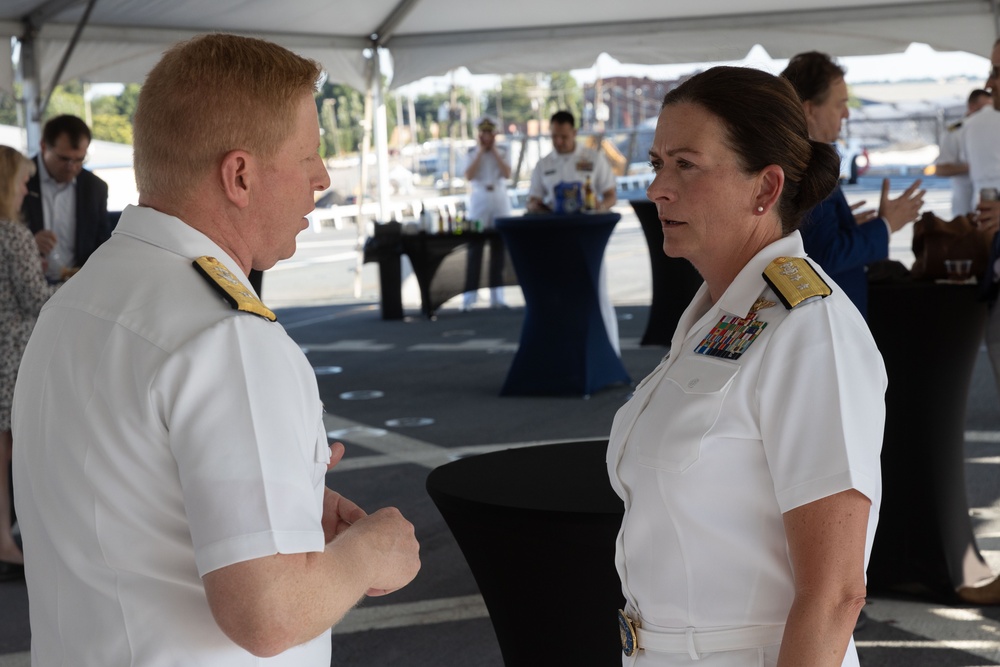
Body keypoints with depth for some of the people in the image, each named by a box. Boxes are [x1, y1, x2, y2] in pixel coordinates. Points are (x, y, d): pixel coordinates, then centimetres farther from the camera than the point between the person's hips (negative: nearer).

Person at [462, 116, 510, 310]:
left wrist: (494, 151, -6)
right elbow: (469, 176, -10)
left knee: (498, 250, 3)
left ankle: (496, 297, 6)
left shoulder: (502, 152, 8)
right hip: (479, 202, -2)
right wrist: (480, 152, -8)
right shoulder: (472, 153, 5)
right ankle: (469, 297, -8)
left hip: (500, 202, 2)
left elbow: (507, 174, -7)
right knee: (474, 250, -8)